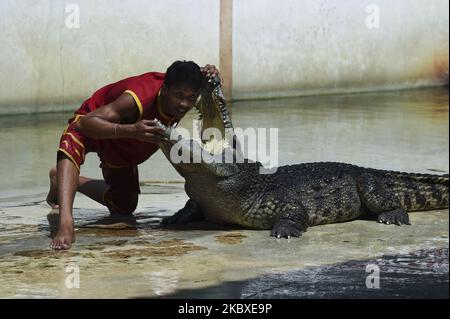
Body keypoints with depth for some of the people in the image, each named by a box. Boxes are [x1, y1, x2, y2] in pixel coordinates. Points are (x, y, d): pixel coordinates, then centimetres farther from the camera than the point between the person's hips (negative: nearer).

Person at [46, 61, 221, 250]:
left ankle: (63, 180, 35)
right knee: (72, 147, -43)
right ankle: (66, 225, -55)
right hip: (95, 128, -7)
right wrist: (131, 131, -62)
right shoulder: (138, 99, -42)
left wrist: (209, 76, -25)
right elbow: (86, 123, -48)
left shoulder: (182, 88, -24)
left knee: (124, 206, 15)